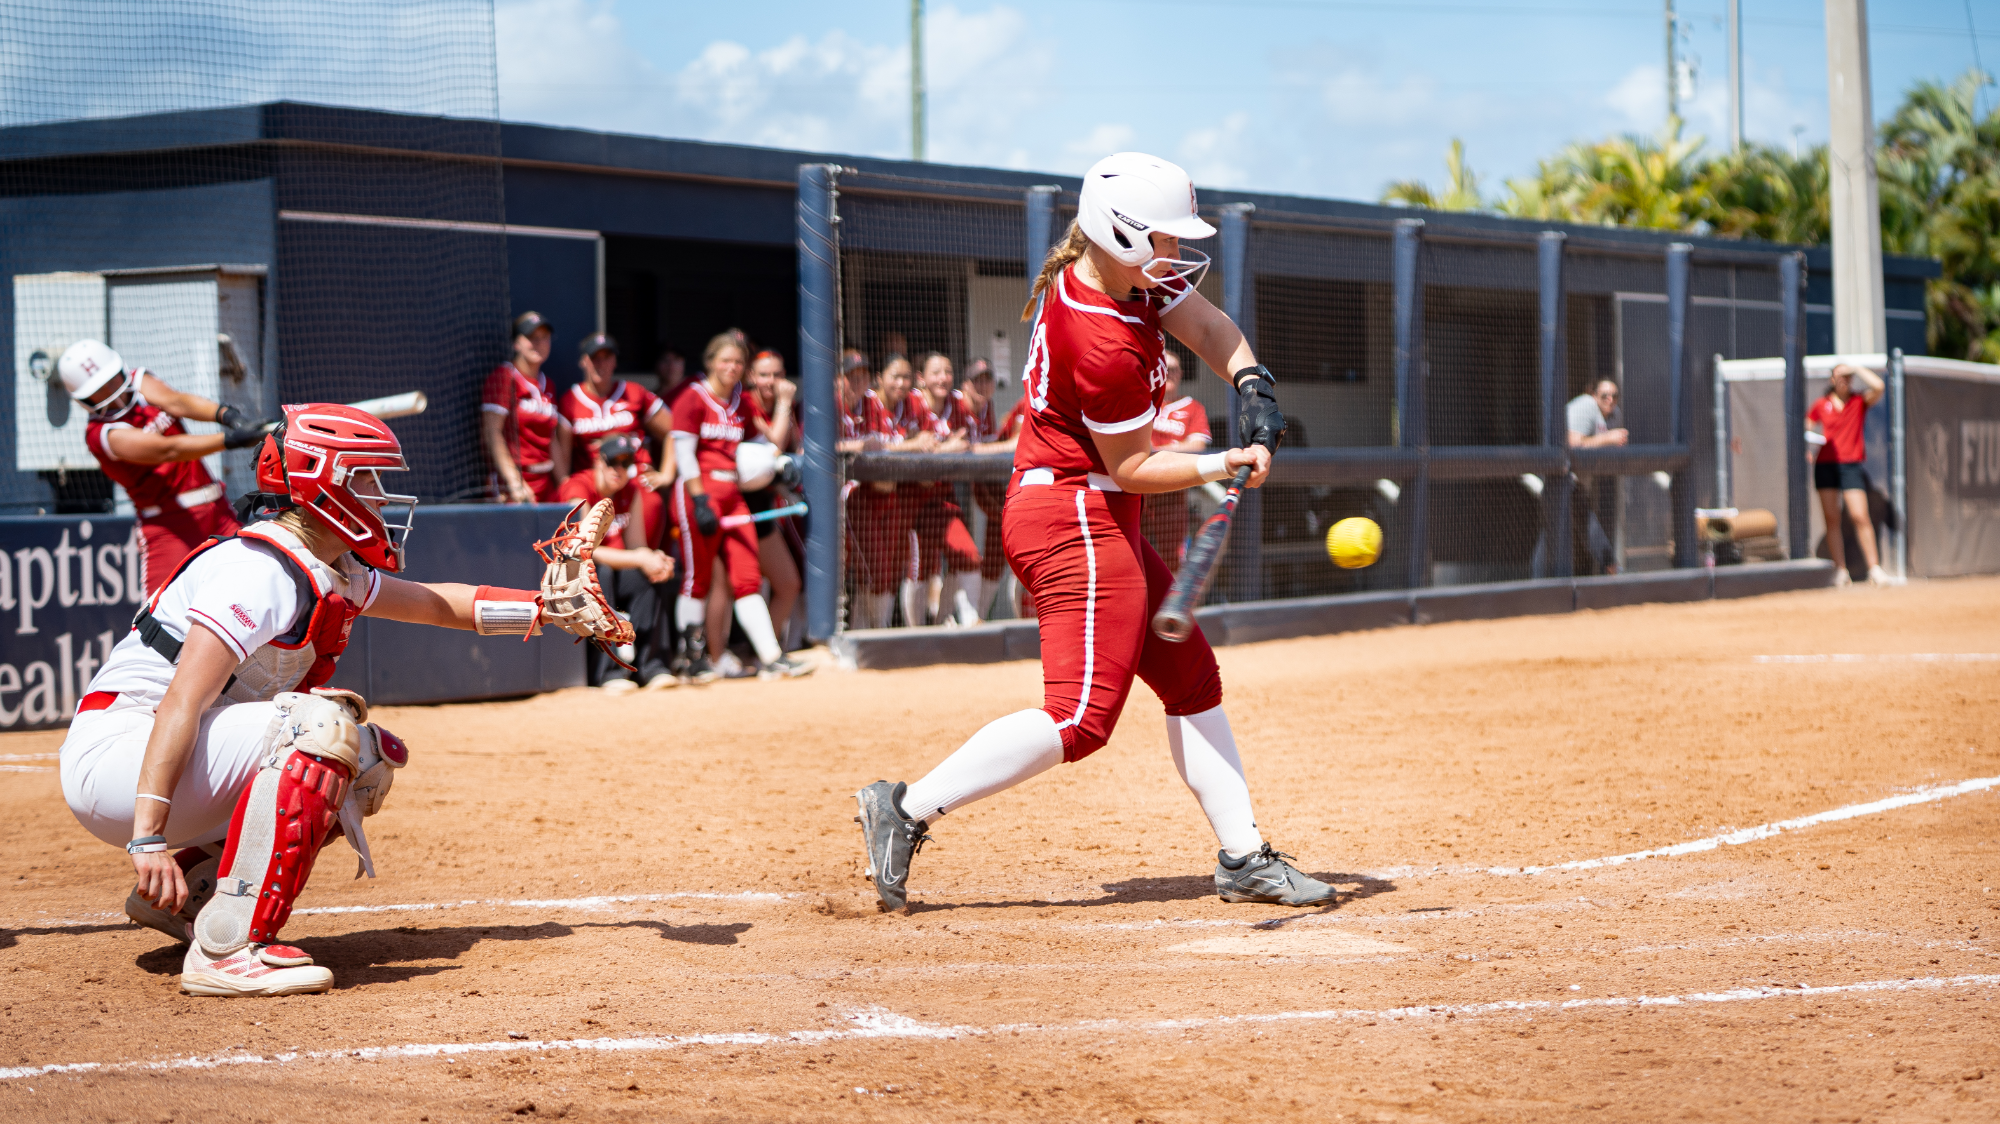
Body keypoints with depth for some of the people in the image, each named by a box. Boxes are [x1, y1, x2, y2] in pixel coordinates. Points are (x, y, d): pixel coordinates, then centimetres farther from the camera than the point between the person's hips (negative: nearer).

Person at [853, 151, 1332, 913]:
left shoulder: (1122, 271, 2)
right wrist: (1221, 466, -22)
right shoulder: (1104, 347, -25)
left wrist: (1251, 380, -14)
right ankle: (908, 810, -10)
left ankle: (1242, 858, 19)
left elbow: (1207, 325, 3)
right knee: (1081, 717, -15)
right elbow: (1131, 467, -16)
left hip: (1096, 520, 11)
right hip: (1075, 517, -11)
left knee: (1191, 678, 14)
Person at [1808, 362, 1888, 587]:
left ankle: (1874, 569, -9)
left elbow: (1877, 387, -12)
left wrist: (1856, 368, -2)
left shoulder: (1860, 402, 5)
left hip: (1852, 465, -2)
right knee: (1832, 519, -1)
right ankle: (1840, 571, 2)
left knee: (1860, 516, -12)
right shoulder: (1821, 405, 9)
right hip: (1825, 465, 2)